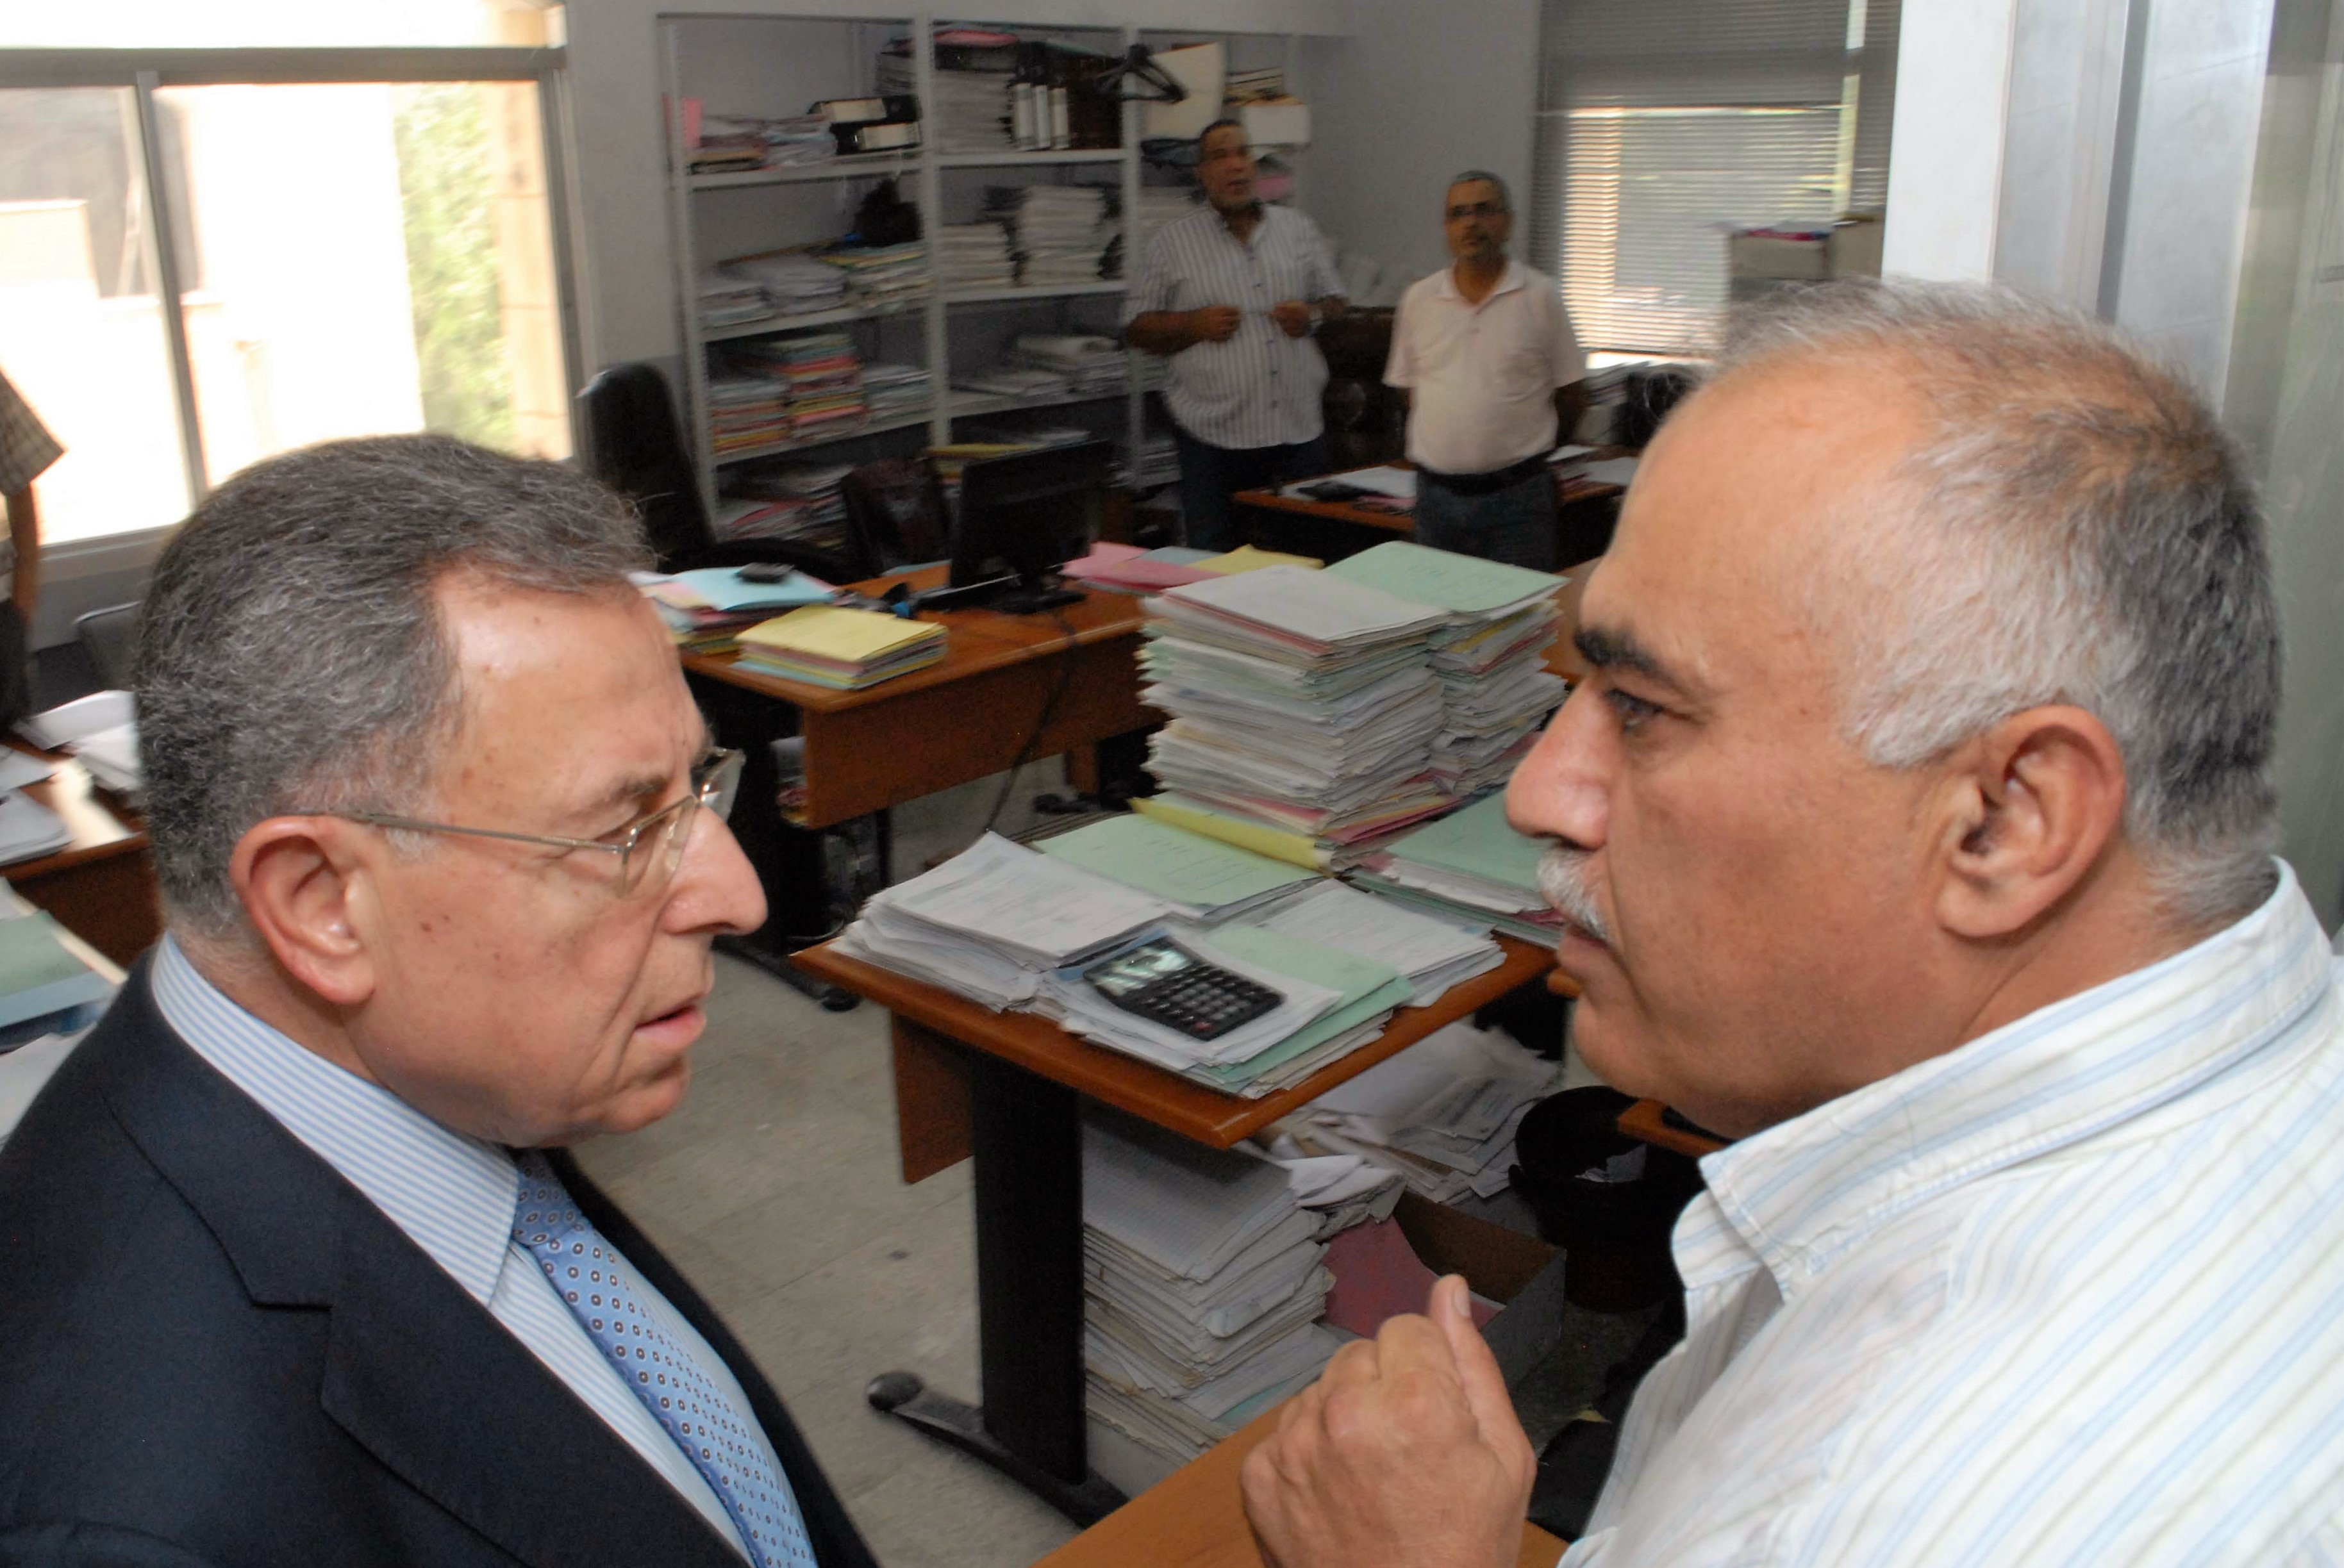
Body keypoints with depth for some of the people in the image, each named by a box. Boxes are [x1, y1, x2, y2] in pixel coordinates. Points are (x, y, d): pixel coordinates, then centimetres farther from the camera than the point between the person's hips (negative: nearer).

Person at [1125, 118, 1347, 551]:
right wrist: (1195, 324, -12)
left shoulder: (1298, 229, 13)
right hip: (1214, 435, -3)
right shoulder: (1172, 242, 4)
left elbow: (1334, 301, 19)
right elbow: (1136, 328, 4)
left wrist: (1313, 316, -3)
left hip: (1300, 430, 3)